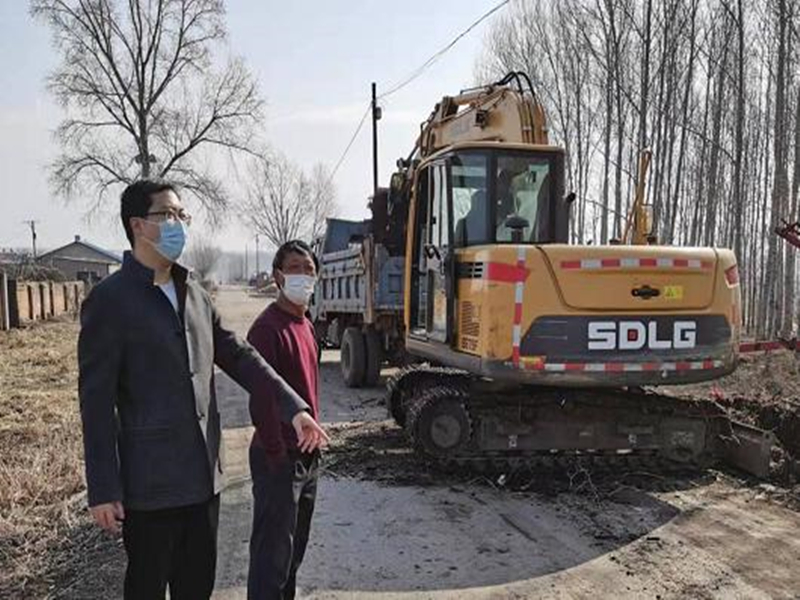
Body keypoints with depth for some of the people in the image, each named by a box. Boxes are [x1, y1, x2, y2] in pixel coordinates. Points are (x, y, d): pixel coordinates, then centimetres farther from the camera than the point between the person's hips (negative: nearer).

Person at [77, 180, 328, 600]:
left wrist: (293, 408, -1)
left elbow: (240, 358, 9)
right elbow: (96, 400, -13)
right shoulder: (110, 300, -11)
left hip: (204, 476, 6)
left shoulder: (195, 295, 9)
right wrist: (103, 489, -14)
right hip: (150, 483, -6)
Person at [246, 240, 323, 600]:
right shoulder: (268, 327, -18)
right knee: (273, 553, 1)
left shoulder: (305, 325, 11)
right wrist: (278, 457, -19)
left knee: (294, 549, 20)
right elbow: (260, 399, -22)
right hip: (280, 460, -9)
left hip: (307, 457, 9)